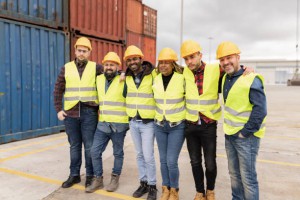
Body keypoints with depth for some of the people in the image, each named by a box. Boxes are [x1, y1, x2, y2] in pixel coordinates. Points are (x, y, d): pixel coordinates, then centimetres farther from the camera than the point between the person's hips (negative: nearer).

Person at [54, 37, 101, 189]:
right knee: (74, 146, 12)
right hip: (71, 113, 2)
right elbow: (58, 90, 10)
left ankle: (90, 175, 19)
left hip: (89, 112, -2)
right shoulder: (66, 68, 8)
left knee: (89, 146, 4)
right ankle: (74, 175, 25)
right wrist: (58, 109, 3)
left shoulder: (95, 67, 3)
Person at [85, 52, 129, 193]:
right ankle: (98, 180, 20)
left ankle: (115, 179, 27)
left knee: (118, 153, 9)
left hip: (118, 125, -4)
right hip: (102, 124, 5)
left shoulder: (124, 81, -8)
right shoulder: (98, 79, 8)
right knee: (95, 152, 4)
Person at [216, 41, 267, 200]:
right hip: (230, 134, 8)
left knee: (248, 177, 1)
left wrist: (245, 132, -17)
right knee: (234, 174, 18)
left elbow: (260, 110, -20)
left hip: (246, 136, -7)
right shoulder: (226, 78, 7)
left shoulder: (252, 79, -16)